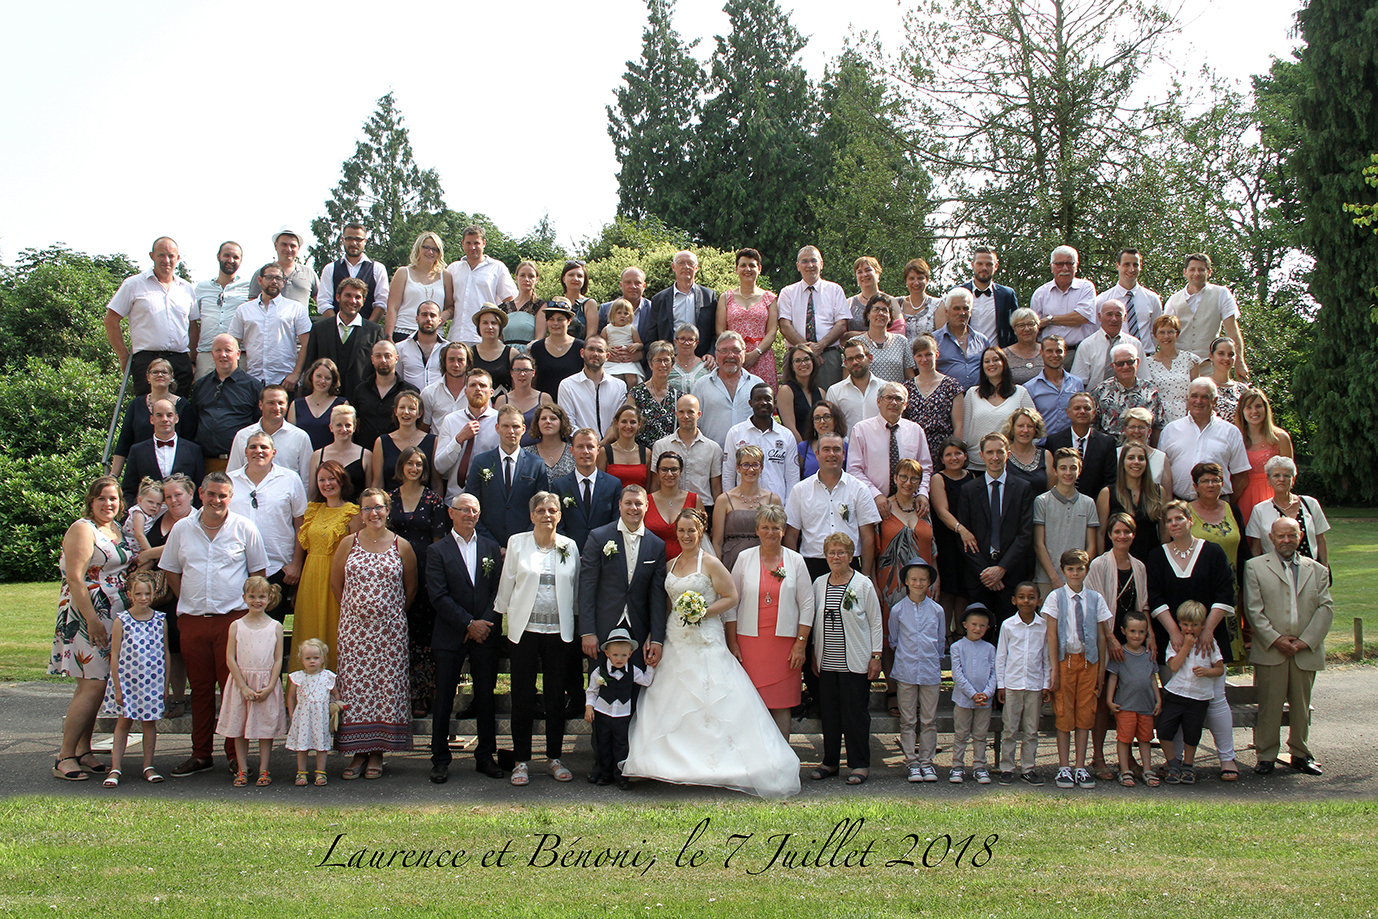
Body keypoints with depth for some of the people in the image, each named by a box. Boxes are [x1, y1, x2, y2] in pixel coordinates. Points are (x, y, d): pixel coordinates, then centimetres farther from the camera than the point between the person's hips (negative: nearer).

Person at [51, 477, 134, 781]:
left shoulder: (118, 529, 16)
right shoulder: (83, 529, -8)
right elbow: (74, 579, -16)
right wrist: (92, 619, -21)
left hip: (115, 617, 8)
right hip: (86, 617, -8)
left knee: (95, 686, 9)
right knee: (93, 685, -12)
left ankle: (83, 751, 15)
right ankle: (65, 756, -7)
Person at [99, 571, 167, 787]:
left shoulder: (160, 620, 1)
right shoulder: (121, 621, -6)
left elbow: (165, 653, 8)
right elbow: (114, 656, -5)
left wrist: (165, 684, 7)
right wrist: (118, 687, -7)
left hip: (152, 682, 2)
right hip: (127, 680, -2)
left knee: (149, 722, 7)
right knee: (124, 721, 2)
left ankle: (148, 767, 17)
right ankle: (115, 769, 6)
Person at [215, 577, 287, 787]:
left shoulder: (275, 627, 1)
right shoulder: (236, 626, 1)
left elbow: (278, 660, 0)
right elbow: (230, 658, -3)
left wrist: (269, 687, -10)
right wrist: (243, 687, -11)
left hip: (267, 686, 0)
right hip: (241, 683, 0)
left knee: (266, 728, 3)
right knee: (239, 728, 5)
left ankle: (263, 770, 12)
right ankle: (242, 770, 14)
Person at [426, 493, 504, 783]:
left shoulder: (491, 549, 10)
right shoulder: (437, 550, 1)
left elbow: (498, 591, 6)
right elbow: (438, 596, -7)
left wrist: (485, 624, -8)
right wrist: (469, 624, -12)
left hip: (485, 634, 2)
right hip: (450, 636, -2)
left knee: (486, 696, 6)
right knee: (444, 698, 1)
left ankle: (486, 756, 15)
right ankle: (440, 759, 8)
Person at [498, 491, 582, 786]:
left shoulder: (569, 547, 7)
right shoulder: (517, 543, 3)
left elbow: (577, 588, 11)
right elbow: (506, 583, 6)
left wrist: (582, 627, 9)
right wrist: (503, 619, 6)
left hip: (559, 630, 1)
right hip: (525, 628, -1)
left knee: (556, 695, 6)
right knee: (523, 694, 1)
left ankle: (554, 757, 16)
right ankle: (521, 760, 9)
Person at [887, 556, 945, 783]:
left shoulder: (937, 611, 4)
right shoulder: (898, 610, 1)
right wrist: (906, 657, 10)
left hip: (931, 672, 1)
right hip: (906, 672, -1)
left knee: (929, 720, 3)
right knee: (908, 721, 2)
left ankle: (926, 761, 12)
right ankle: (911, 761, 9)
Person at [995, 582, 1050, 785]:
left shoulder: (1044, 626, 3)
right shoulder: (1008, 625, 0)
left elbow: (1047, 657, 8)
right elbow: (1000, 656, 4)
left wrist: (1047, 685, 6)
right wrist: (1000, 684, 0)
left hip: (1035, 685, 1)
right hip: (1012, 684, -1)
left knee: (1031, 730, 7)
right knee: (1010, 729, 3)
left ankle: (1028, 769, 14)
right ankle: (1006, 768, 10)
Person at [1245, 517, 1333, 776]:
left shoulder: (1317, 570, 12)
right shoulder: (1254, 567, 4)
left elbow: (1326, 608, 3)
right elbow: (1254, 609, -3)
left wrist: (1306, 640, -8)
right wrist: (1275, 639, -12)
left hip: (1306, 650, 3)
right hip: (1270, 651, -2)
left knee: (1302, 705, 10)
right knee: (1269, 706, -1)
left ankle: (1300, 753, 23)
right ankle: (1266, 755, 8)